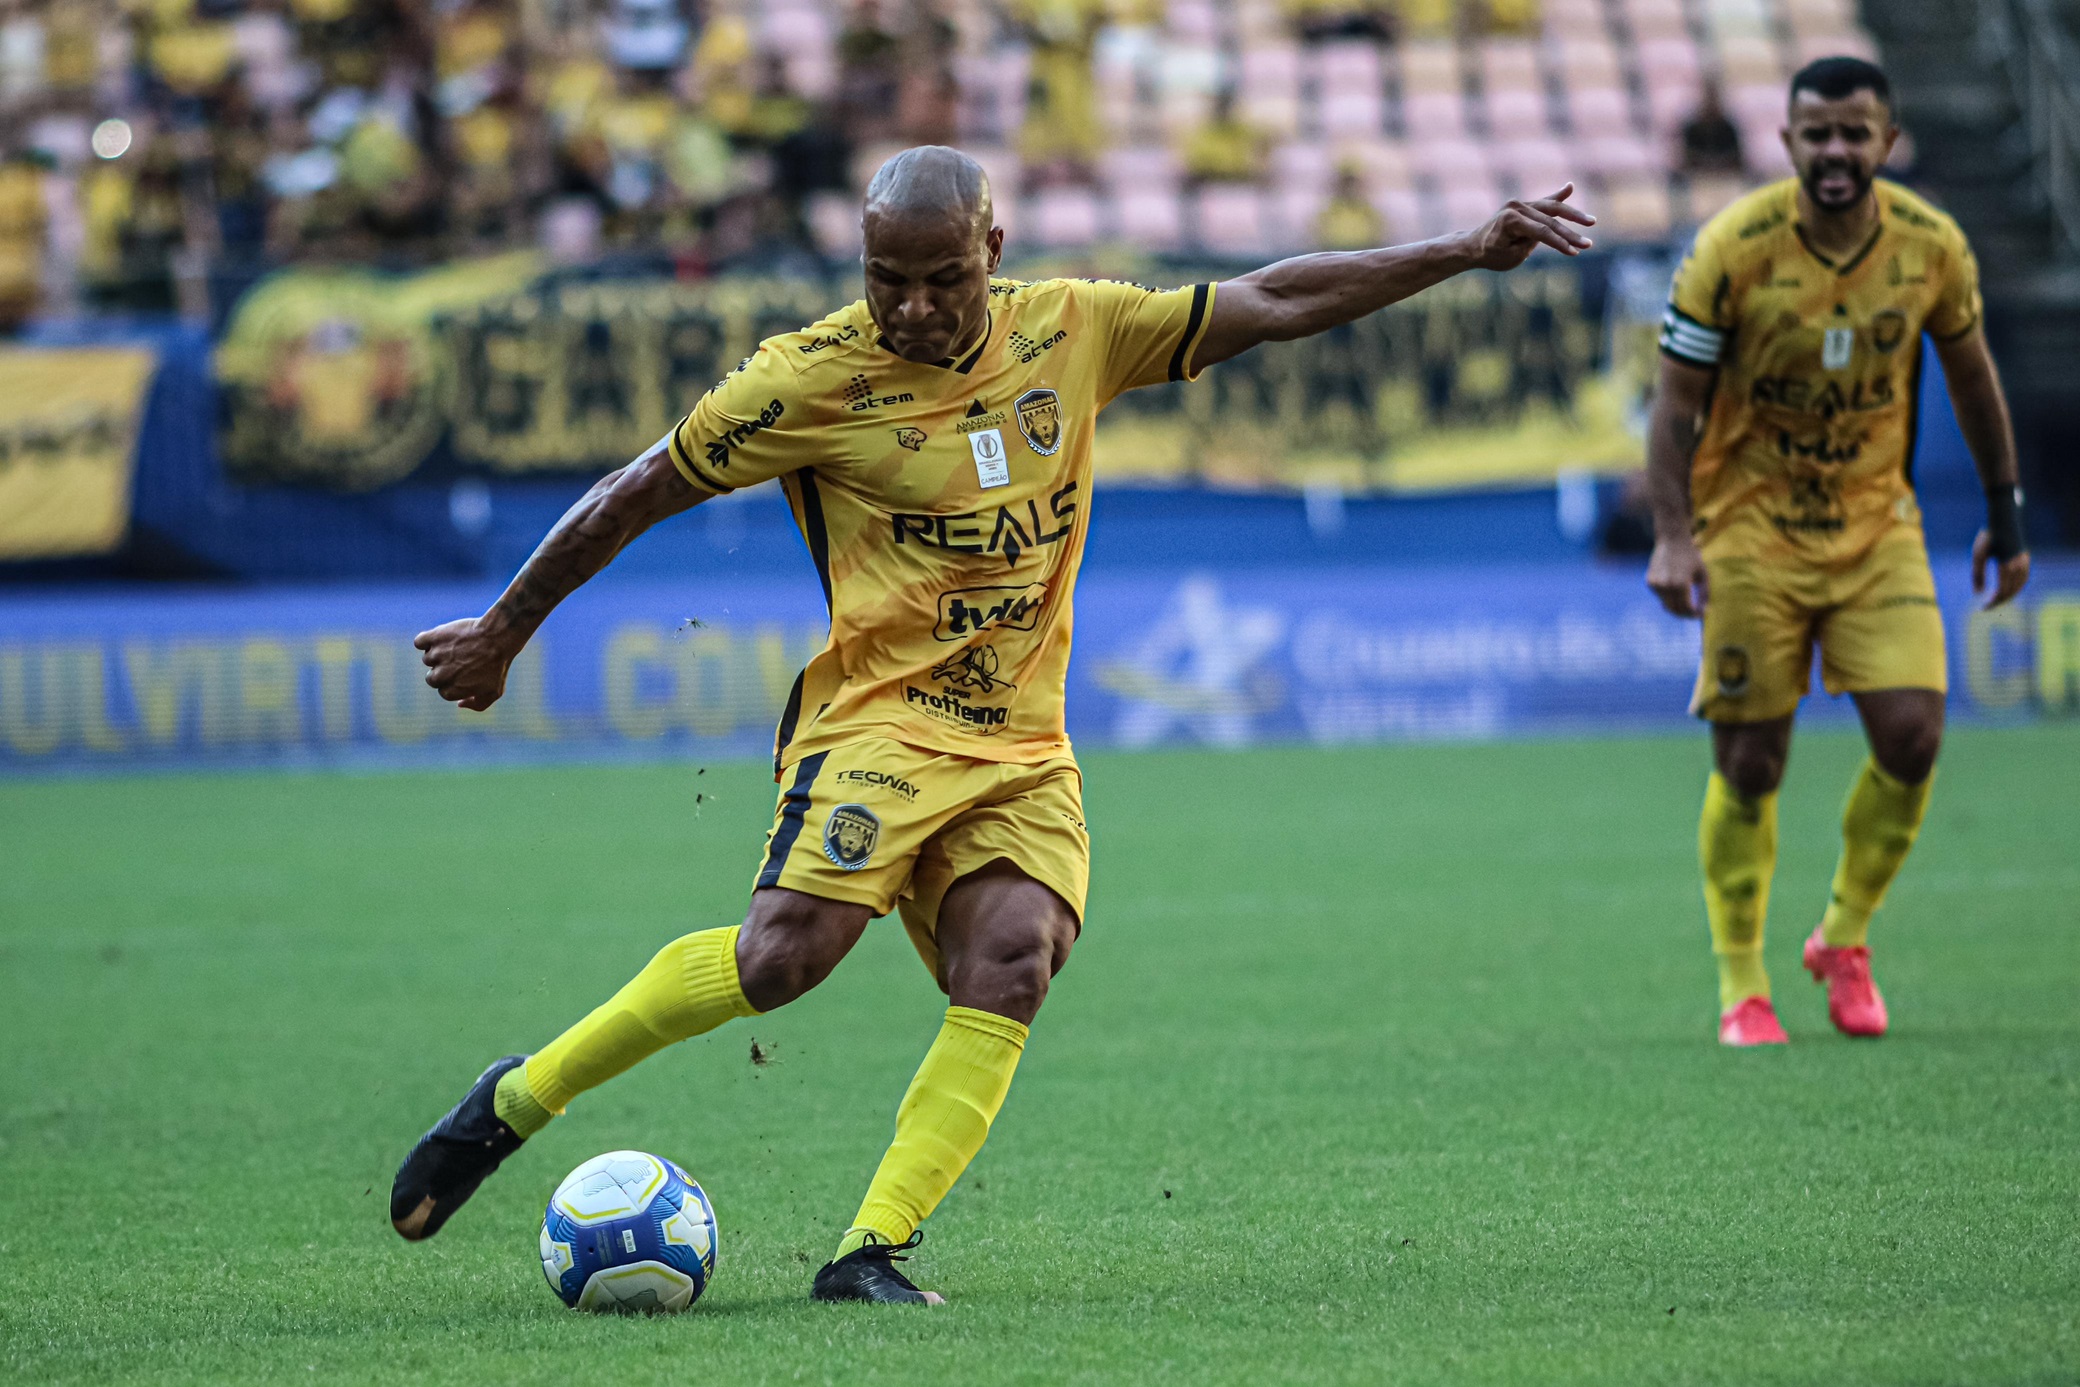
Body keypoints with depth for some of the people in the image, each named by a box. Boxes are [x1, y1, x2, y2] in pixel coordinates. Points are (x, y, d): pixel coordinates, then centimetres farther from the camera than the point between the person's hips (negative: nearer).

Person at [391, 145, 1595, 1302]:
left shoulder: (1072, 331, 7)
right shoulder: (813, 378, -6)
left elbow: (1274, 303, 12)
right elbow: (638, 496, 3)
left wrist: (1472, 253, 10)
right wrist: (502, 635, 9)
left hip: (1024, 751, 4)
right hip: (879, 719, -4)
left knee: (1013, 963, -21)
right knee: (787, 951, -25)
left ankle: (873, 1251, -21)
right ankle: (520, 1098, -8)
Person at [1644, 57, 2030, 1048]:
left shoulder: (1931, 246, -6)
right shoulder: (1732, 248, -15)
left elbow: (1970, 375, 10)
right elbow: (1677, 401, -10)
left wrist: (2006, 514, 12)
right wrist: (1672, 537, -20)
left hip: (1876, 521, 2)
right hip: (1750, 527, -2)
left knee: (1911, 735, -11)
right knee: (1749, 764, -3)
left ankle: (1843, 939, 12)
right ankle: (1741, 988, 12)